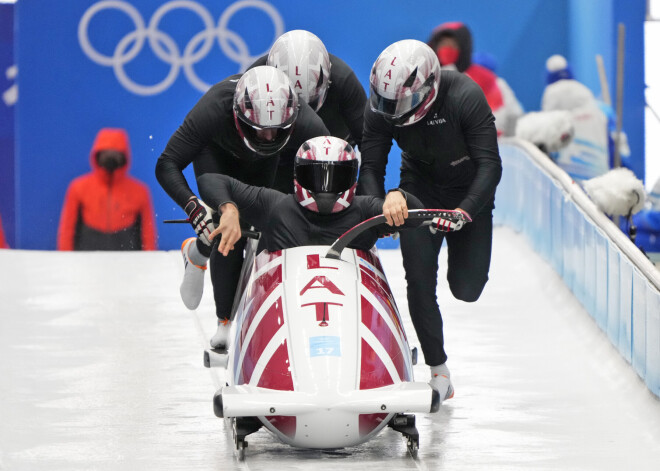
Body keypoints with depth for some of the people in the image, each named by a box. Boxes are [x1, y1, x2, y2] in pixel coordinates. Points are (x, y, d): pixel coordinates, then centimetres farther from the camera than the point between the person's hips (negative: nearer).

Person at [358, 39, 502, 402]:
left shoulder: (466, 97, -32)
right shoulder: (381, 108, -22)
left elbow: (490, 165, -32)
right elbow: (370, 168, -17)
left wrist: (464, 213, -44)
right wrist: (380, 208, -37)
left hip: (469, 192, -2)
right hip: (419, 189, 2)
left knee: (467, 289, -7)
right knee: (419, 281, -12)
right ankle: (438, 370, 0)